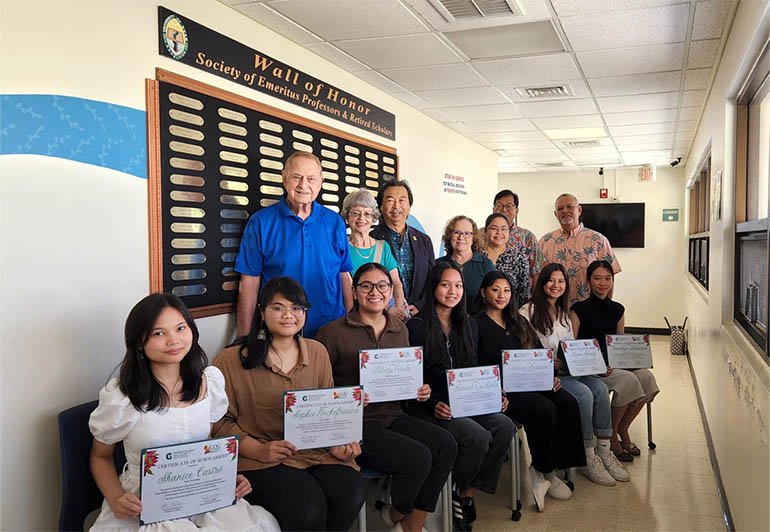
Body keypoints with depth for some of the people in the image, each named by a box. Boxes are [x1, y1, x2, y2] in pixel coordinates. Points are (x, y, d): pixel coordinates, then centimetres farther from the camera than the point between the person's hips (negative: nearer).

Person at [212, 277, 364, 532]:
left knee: (350, 495, -23)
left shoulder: (318, 352, 12)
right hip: (259, 459, -4)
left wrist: (338, 442, -2)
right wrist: (259, 450, -17)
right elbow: (219, 421, -4)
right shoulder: (231, 361, -4)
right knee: (308, 508, -30)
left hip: (314, 450, 5)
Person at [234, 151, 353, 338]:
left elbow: (344, 276, 8)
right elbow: (249, 284, -4)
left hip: (330, 330, 3)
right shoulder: (261, 222, -3)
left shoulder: (335, 222, 6)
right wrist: (244, 338, -6)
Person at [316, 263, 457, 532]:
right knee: (417, 457, -25)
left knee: (445, 444, -18)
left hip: (392, 416, 6)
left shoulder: (400, 330, 12)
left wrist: (419, 391, 1)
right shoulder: (332, 333, -7)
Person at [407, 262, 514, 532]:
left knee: (504, 427, -21)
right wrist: (433, 405, -23)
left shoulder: (469, 325, 15)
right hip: (429, 408, -6)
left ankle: (467, 495, -8)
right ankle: (457, 494, -1)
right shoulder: (417, 327, -5)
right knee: (477, 436, -29)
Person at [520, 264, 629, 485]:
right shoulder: (528, 311, -2)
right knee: (584, 393, -27)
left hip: (568, 370, 7)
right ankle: (587, 457, -18)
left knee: (600, 388, -19)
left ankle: (603, 450, -12)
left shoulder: (564, 313, 22)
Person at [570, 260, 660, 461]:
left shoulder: (617, 310, 14)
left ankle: (622, 430, -4)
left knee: (645, 376, -23)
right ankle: (610, 434, -10)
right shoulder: (579, 310, -3)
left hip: (614, 362, 6)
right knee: (628, 379, -30)